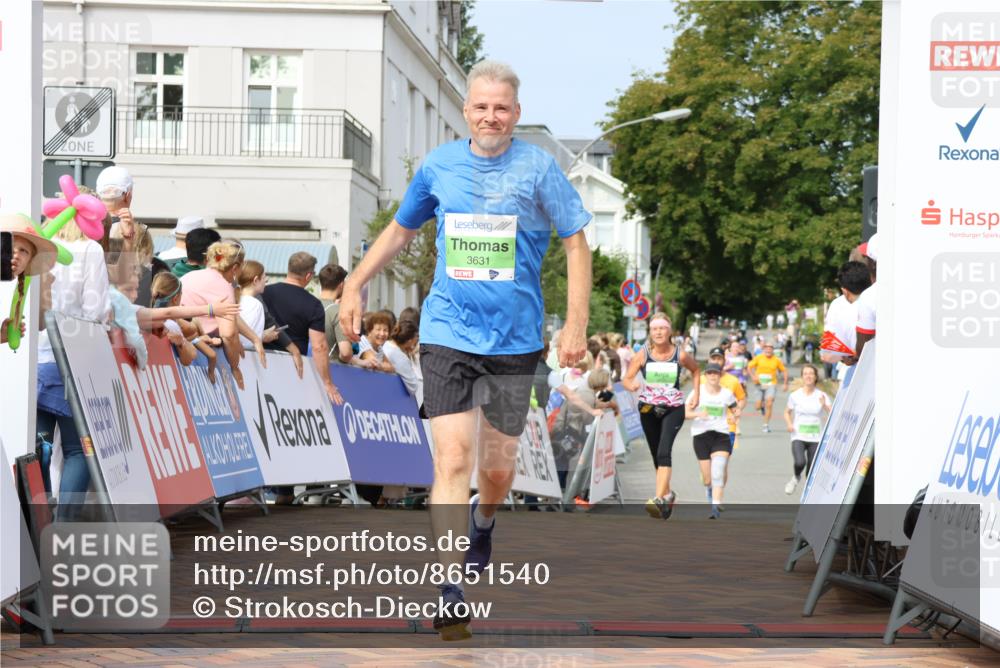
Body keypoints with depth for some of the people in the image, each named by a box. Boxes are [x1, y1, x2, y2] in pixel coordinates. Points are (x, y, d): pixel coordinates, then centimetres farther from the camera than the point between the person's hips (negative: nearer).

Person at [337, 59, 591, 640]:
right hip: (448, 332, 1)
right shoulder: (439, 165, 4)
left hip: (514, 338, 0)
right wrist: (356, 286, 14)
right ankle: (451, 587, -12)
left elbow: (576, 243, 0)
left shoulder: (538, 167, -3)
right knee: (453, 457, -13)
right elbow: (401, 230, 20)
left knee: (498, 466, 8)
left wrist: (576, 326, -7)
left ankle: (483, 523, 43)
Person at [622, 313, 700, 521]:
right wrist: (632, 385, -30)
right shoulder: (643, 354, -7)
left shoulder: (680, 355, -8)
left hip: (673, 408, -3)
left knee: (664, 451, -22)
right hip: (648, 408, 3)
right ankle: (667, 494, 34)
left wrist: (696, 392, 4)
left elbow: (695, 370, 13)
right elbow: (626, 379, -8)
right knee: (656, 454, 13)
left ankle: (659, 498, -31)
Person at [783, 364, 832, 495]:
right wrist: (789, 424, -4)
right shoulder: (795, 395, 1)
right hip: (798, 436, -1)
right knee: (800, 462, -24)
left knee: (812, 469, 0)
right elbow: (787, 412, 15)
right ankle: (796, 477, 10)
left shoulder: (822, 396, -1)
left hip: (815, 438, 1)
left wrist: (824, 405, -29)